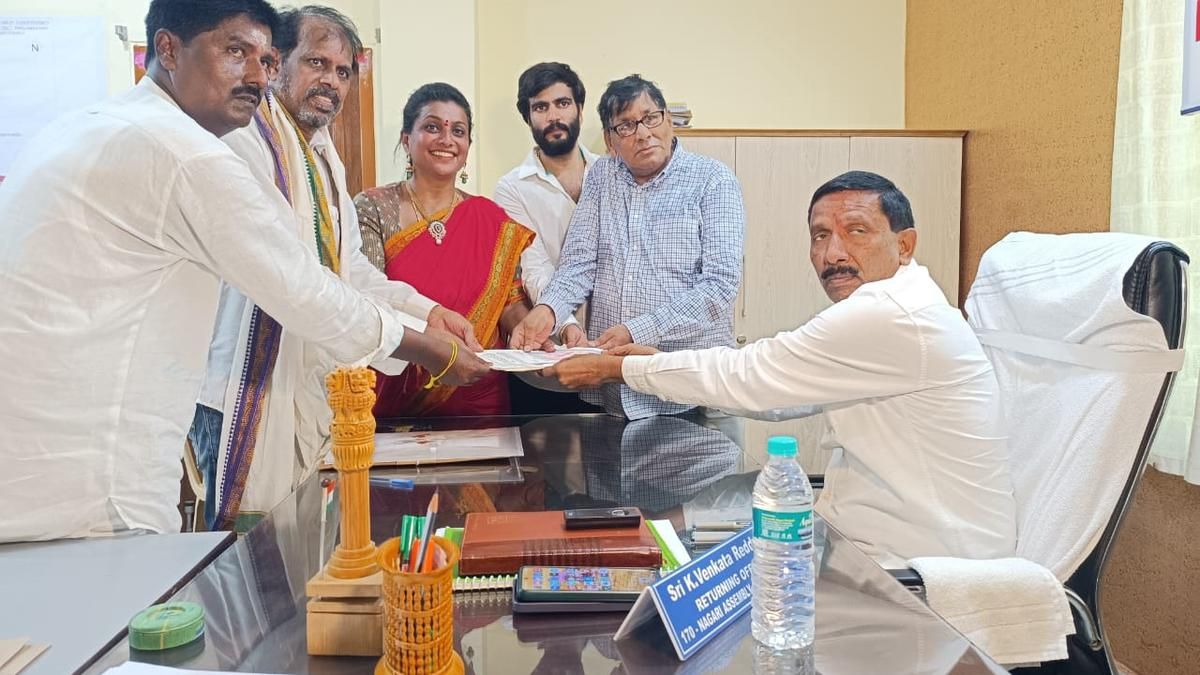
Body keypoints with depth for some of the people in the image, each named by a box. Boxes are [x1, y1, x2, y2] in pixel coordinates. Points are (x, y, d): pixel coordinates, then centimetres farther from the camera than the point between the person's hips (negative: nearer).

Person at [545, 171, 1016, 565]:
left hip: (923, 565, -9)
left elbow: (746, 377, -20)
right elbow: (775, 388, 10)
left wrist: (613, 368, -10)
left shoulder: (891, 319, -24)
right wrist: (659, 363, 5)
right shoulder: (891, 308, 8)